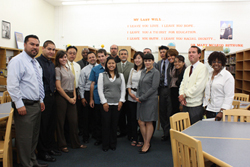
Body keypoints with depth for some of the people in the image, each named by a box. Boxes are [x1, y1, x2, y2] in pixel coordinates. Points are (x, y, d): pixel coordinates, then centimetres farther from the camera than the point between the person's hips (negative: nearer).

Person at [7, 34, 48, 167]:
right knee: (25, 138, 0)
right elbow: (12, 85, -18)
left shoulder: (36, 63, 15)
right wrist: (19, 105, -20)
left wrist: (41, 100, 17)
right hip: (25, 106, -9)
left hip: (36, 105, 9)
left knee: (34, 136, 18)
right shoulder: (17, 61, -12)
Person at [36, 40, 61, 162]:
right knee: (42, 125, 2)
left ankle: (51, 147, 31)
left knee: (52, 124, 16)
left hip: (51, 97, 9)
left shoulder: (51, 64, 16)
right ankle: (42, 152, 15)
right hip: (42, 98, -9)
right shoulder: (37, 62, -13)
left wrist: (53, 90, 13)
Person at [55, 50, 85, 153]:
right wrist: (69, 98, -9)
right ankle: (62, 145, 19)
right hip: (61, 97, -6)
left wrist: (74, 96, 3)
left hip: (71, 97, 7)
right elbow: (58, 87, -12)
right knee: (61, 122, 5)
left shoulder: (69, 69, 14)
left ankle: (76, 143, 22)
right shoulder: (57, 69, -7)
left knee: (73, 121, 9)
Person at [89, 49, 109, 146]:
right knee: (98, 119, 9)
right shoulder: (95, 69, 4)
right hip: (98, 98, 1)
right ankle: (98, 138, 23)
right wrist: (91, 99, 4)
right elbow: (92, 84, 6)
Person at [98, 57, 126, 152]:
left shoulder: (120, 75, 10)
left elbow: (123, 89, 9)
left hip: (117, 104, 2)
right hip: (106, 104, -2)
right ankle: (105, 145, 15)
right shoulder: (102, 75, 4)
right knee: (106, 124, 2)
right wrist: (104, 102, -7)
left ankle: (113, 144, 20)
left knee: (114, 125, 6)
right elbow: (100, 90, -1)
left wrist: (121, 101, -1)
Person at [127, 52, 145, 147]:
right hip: (131, 97, 5)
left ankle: (141, 139, 12)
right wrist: (130, 93, 0)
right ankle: (134, 138, 20)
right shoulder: (132, 70, 13)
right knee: (132, 118, 8)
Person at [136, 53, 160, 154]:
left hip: (150, 100, -7)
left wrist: (142, 97, -13)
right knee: (140, 122, 7)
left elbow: (154, 88, -14)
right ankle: (146, 142, 22)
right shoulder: (143, 72, 14)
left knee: (148, 123, 3)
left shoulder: (155, 72, -8)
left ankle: (147, 144, 16)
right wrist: (137, 96, 0)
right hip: (141, 100, 7)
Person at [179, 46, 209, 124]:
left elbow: (199, 86, -18)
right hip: (186, 104, 7)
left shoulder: (202, 68, -10)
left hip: (196, 105, -7)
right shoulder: (187, 69, 16)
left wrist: (184, 95, -12)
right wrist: (181, 95, -5)